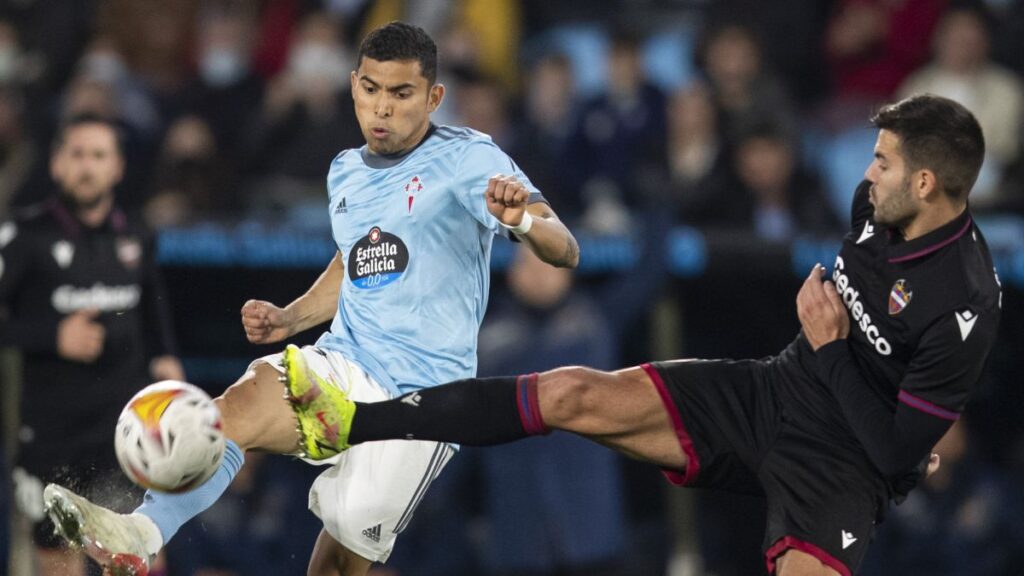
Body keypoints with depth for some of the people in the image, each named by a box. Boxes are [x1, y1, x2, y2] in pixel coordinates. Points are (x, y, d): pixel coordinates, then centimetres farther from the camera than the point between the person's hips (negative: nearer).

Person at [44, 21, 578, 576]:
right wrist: (291, 318, 14)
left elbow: (564, 251, -15)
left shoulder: (468, 158, -6)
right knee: (243, 402, -27)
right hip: (342, 365, 5)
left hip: (424, 393, -5)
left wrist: (523, 221, -38)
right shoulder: (345, 172, 14)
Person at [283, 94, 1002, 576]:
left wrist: (830, 348, -17)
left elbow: (897, 453, -23)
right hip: (771, 391, 7)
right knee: (571, 394, -5)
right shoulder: (875, 204, -3)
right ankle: (353, 422, 1)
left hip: (844, 459, -7)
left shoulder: (965, 308, -27)